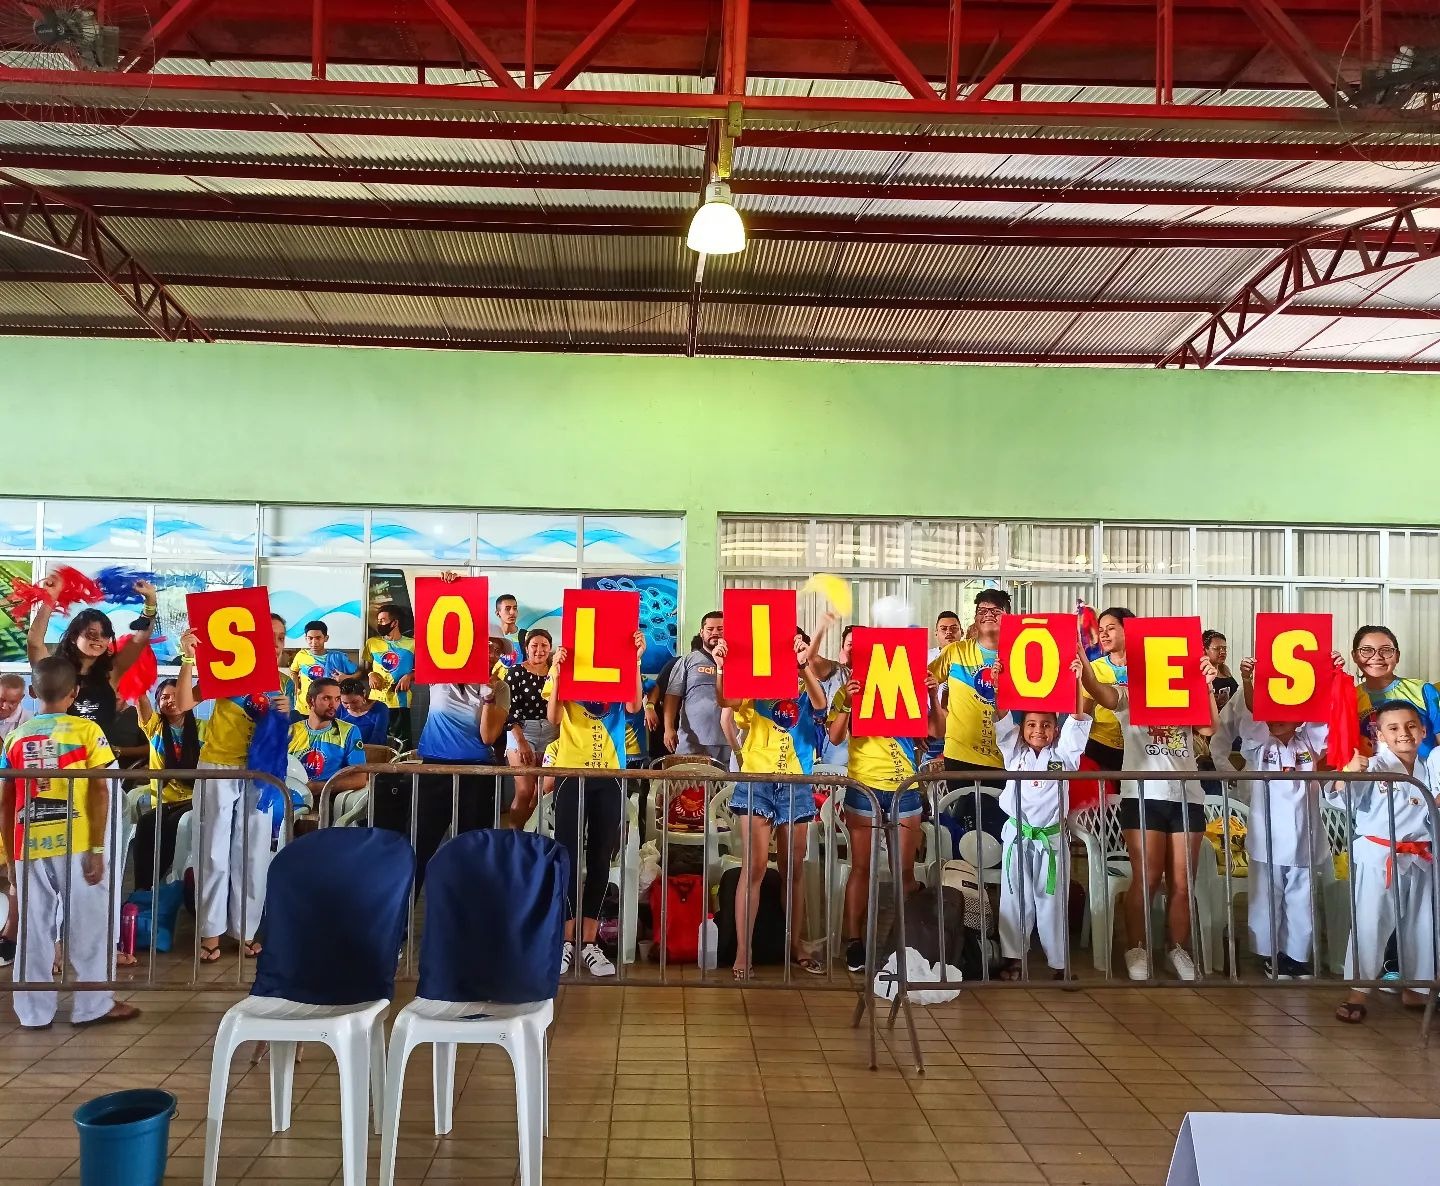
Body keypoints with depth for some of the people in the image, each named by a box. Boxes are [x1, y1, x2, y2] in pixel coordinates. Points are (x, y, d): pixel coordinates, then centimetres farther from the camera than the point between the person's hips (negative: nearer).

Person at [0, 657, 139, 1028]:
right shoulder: (86, 730, -4)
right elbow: (100, 791, -10)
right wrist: (97, 849, -7)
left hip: (30, 848, 3)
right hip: (77, 846, -3)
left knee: (34, 930, 12)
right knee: (88, 926, 7)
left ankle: (34, 1011, 18)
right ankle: (93, 1006, 14)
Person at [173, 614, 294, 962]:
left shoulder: (285, 682, 6)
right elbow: (184, 704, -16)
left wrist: (284, 715, -12)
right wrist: (189, 660, -25)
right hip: (218, 769, -3)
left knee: (254, 853, 7)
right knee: (214, 852, 3)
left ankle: (246, 930, 17)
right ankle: (210, 933, 10)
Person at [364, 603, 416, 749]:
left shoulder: (411, 644, 0)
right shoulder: (372, 642, 8)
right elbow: (366, 667, 17)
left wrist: (409, 676, -11)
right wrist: (371, 675, -4)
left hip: (401, 702, -2)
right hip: (377, 701, 2)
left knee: (402, 742, 2)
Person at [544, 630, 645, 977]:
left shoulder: (620, 666, 5)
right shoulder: (563, 665, 3)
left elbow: (634, 706, -12)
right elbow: (552, 718, -8)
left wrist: (636, 661, -18)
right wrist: (557, 673, -19)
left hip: (610, 775, 1)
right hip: (571, 773, -1)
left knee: (600, 860, 5)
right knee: (568, 858, 1)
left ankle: (590, 943, 13)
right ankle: (566, 941, 10)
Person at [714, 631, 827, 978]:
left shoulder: (805, 690, 10)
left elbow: (820, 704, -14)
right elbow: (723, 701, -13)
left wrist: (803, 664, -28)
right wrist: (720, 667, -31)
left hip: (795, 785, 3)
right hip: (756, 782, -2)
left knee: (794, 870, 12)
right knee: (754, 868, -6)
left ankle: (796, 945, 24)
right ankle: (742, 953, -2)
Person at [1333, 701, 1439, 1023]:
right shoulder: (1373, 767, -9)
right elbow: (1343, 800, -16)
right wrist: (1347, 774, -34)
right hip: (1377, 857, -5)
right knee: (1369, 925, -4)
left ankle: (1413, 989, 31)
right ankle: (1358, 991, 4)